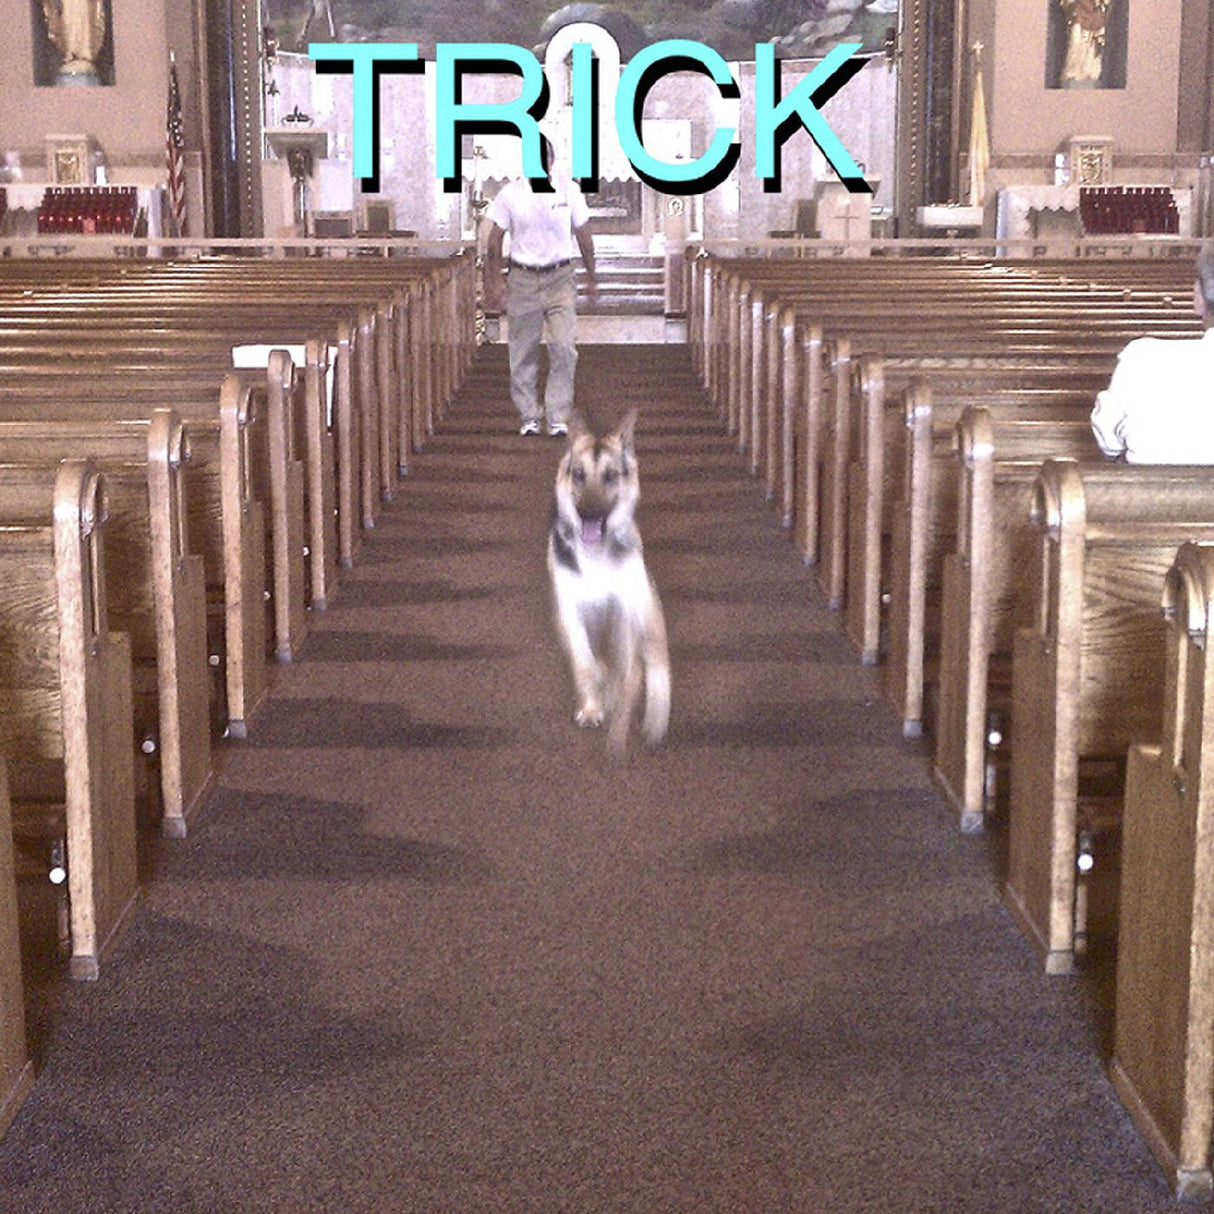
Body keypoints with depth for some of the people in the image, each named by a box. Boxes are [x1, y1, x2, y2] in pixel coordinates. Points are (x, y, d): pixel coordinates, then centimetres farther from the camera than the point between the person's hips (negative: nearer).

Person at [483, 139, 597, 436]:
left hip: (560, 278, 0)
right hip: (523, 278, 0)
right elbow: (494, 242, 5)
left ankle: (558, 417, -4)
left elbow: (584, 238, 8)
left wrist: (591, 278, 11)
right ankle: (528, 416, 18)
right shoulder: (510, 194, -3)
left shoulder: (569, 190, -1)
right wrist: (495, 281, 2)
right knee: (523, 352, 5)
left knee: (564, 347, -12)